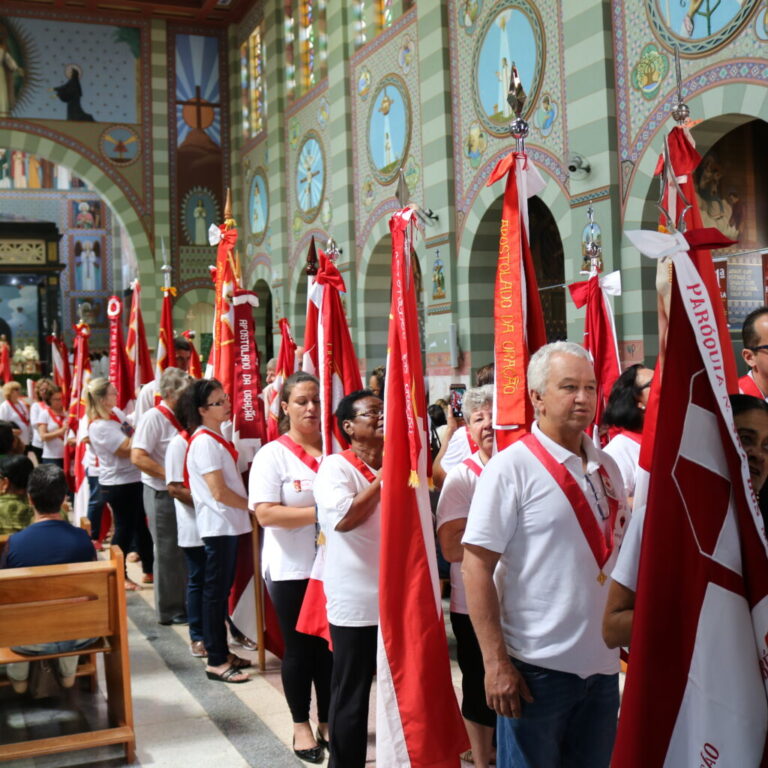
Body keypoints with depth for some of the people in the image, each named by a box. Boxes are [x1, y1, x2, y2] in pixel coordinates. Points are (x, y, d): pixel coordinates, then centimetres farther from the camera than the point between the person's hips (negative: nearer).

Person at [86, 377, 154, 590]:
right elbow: (127, 449, -25)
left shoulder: (115, 413, 6)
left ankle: (149, 571, 27)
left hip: (133, 479, 9)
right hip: (118, 484, -9)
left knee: (142, 525, 16)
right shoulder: (100, 426, -21)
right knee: (125, 528, 2)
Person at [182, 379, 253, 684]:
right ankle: (216, 662, 5)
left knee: (222, 589, 15)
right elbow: (219, 491, -20)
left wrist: (248, 505, 9)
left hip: (229, 523, 9)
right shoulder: (204, 442, -16)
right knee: (216, 590, -2)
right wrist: (252, 505, -8)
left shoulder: (216, 437, 12)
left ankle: (222, 652, 24)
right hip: (218, 525, -9)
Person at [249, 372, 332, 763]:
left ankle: (327, 722, 28)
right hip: (292, 569, -3)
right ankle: (301, 725, 25)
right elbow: (265, 513, -16)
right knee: (299, 647, 9)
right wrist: (320, 513, -22)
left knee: (330, 645, 12)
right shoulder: (272, 454, -7)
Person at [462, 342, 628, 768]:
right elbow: (476, 566, -14)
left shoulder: (607, 467, 7)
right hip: (536, 667, -6)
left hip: (603, 663, 6)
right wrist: (496, 663, -18)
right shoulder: (511, 468, -11)